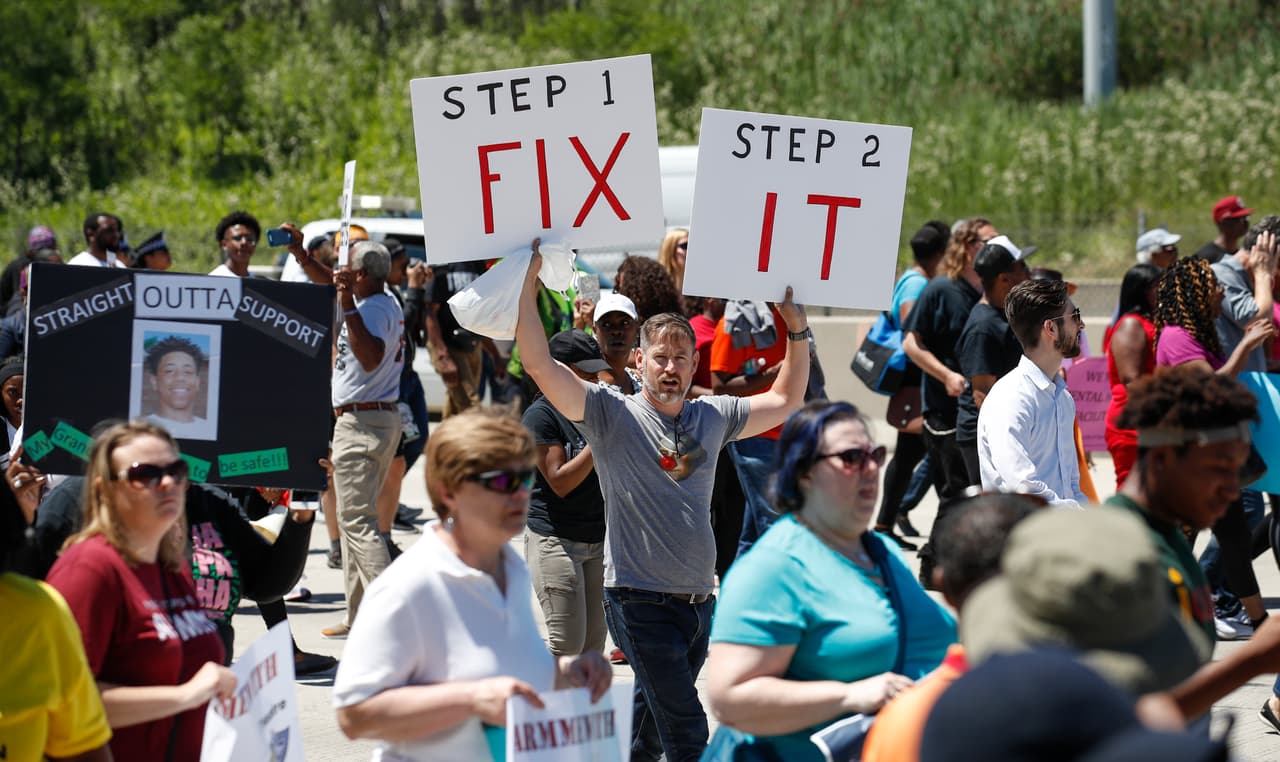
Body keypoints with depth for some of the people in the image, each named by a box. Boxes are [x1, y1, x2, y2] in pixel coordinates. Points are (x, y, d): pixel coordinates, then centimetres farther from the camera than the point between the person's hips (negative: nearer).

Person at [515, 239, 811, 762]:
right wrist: (527, 283, -18)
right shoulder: (611, 415, -4)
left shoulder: (713, 417, 11)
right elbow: (539, 363, -14)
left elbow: (785, 400, 25)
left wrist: (797, 330, 17)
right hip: (640, 601, -6)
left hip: (699, 601, 6)